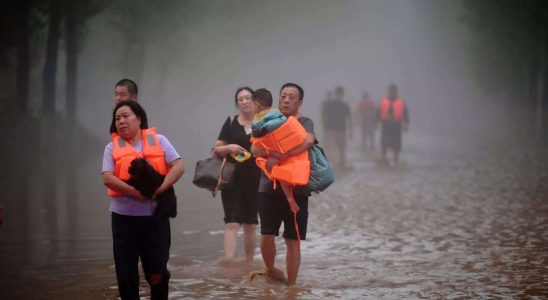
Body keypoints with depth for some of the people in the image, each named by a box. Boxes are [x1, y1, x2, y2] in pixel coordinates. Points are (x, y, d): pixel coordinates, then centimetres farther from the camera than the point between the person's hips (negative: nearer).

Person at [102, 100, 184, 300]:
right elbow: (108, 178, -8)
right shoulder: (112, 147, 5)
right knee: (126, 273, 5)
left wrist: (159, 188, -18)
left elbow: (178, 167, -4)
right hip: (124, 217, 0)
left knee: (157, 271, 4)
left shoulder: (158, 141, 5)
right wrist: (135, 192, -19)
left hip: (155, 216, 0)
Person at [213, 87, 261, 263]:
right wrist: (229, 148, -11)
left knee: (250, 225, 9)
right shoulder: (231, 123, 6)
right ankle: (228, 263, -17)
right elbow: (217, 149, 7)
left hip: (256, 180, 1)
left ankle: (248, 264, 19)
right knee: (232, 222, -11)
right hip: (233, 179, -1)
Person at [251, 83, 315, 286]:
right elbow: (255, 149, -3)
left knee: (292, 241, 2)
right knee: (267, 235, -6)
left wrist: (279, 156, -27)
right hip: (269, 188, 2)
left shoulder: (304, 122, -1)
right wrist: (272, 152, -23)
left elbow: (308, 140, -24)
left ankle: (291, 286, 13)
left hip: (296, 190, -2)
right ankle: (270, 271, 21)